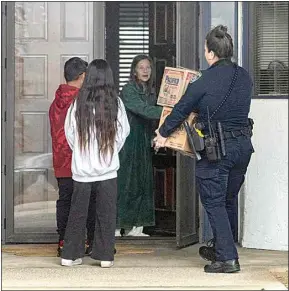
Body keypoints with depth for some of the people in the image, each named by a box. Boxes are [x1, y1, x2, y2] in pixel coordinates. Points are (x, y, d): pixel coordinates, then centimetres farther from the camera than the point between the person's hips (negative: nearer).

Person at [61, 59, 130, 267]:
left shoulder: (79, 102, -5)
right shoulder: (115, 102, -6)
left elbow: (69, 131, 2)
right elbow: (124, 131, 2)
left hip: (82, 166, 1)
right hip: (108, 167, -1)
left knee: (78, 211, 10)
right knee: (106, 212, 7)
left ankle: (70, 255, 12)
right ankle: (105, 256, 9)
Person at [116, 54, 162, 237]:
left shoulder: (151, 92, 13)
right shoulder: (128, 90, -9)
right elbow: (143, 110, -23)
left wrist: (154, 138, 3)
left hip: (144, 142, 7)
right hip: (129, 141, -7)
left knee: (143, 183, 6)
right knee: (126, 182, -8)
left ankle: (136, 227, 12)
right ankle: (116, 227, -4)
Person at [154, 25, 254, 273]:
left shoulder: (205, 81, -12)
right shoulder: (244, 77, 4)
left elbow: (182, 109, -1)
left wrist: (163, 133, 15)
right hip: (243, 145, 6)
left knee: (214, 203, 0)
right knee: (229, 200, 19)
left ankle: (228, 258, -6)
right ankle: (221, 249, 31)